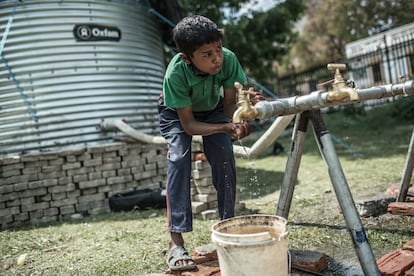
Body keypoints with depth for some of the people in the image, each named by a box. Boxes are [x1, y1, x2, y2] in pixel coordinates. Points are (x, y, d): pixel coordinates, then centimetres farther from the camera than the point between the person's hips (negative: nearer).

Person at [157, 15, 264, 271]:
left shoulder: (229, 59, -32)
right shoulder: (175, 74, -39)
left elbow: (229, 105, -23)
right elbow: (188, 125, -32)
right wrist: (226, 127, -45)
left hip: (213, 109, 3)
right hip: (178, 113, -3)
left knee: (224, 158, -15)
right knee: (179, 159, -24)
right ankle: (176, 243, -20)